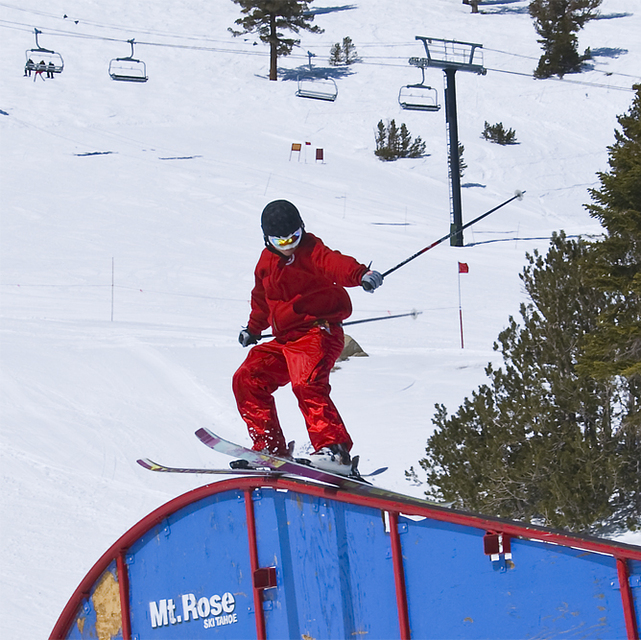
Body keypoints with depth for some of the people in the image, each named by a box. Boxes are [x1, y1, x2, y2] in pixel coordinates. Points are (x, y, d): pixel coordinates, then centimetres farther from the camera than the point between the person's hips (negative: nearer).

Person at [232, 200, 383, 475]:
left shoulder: (311, 251, -8)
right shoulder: (266, 262, 14)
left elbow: (334, 263, -30)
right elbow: (262, 298, 33)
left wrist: (361, 274, -49)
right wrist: (253, 328, 40)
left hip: (318, 331, -8)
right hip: (284, 341, 8)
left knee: (307, 385, -30)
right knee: (247, 379, 2)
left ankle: (334, 449, -37)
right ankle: (270, 448, 6)